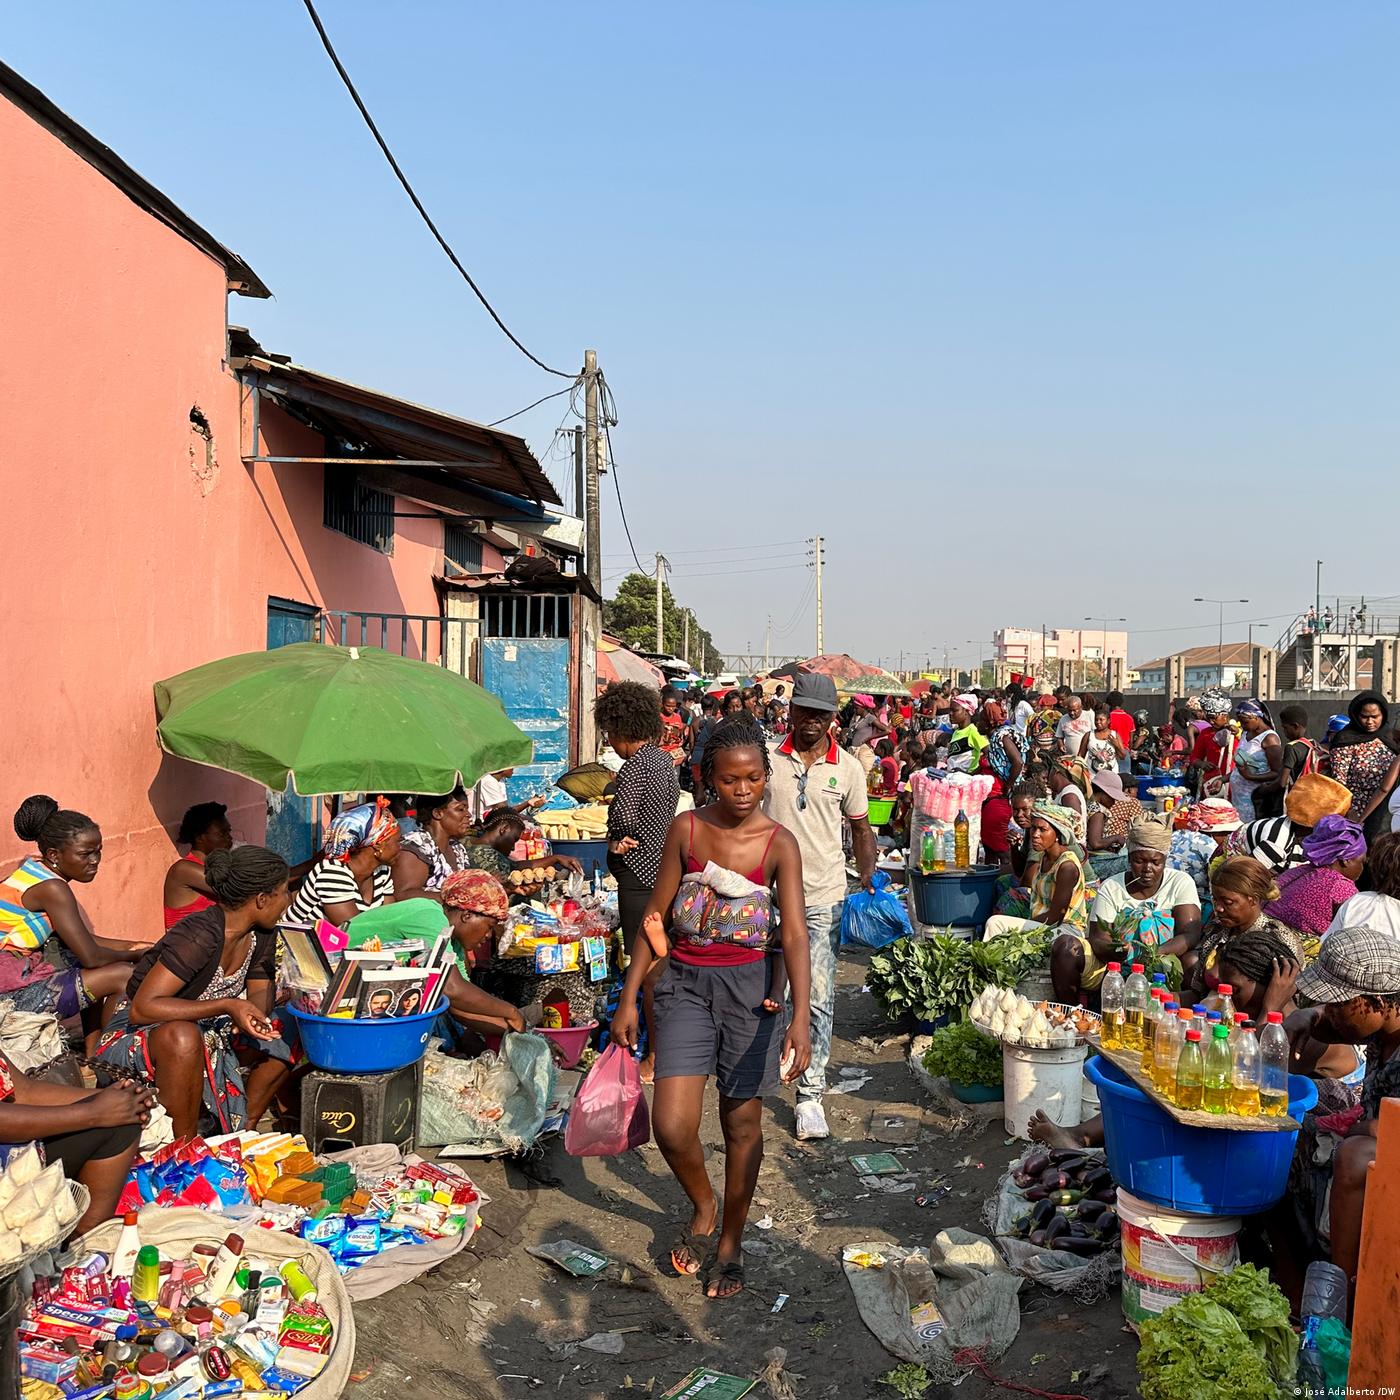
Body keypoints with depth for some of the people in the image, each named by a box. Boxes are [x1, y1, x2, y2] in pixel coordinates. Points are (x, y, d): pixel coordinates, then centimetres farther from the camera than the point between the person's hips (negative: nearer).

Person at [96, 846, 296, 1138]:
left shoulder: (262, 933, -5)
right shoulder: (200, 936, -31)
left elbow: (260, 991, 7)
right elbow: (142, 1009, -34)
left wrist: (253, 1015, -19)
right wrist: (227, 1006, -40)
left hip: (203, 1033, 8)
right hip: (136, 1035, -8)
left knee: (278, 1050, -6)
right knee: (183, 1037, -39)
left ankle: (241, 1136, 13)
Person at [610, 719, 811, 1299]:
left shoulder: (779, 844, -9)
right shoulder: (686, 830, -4)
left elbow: (794, 934, -17)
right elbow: (656, 916, 2)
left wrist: (801, 1017, -30)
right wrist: (628, 999, 2)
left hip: (749, 987, -1)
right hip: (685, 983, 1)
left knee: (741, 1123, 10)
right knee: (671, 1125, -7)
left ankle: (730, 1243, 33)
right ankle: (703, 1207, 26)